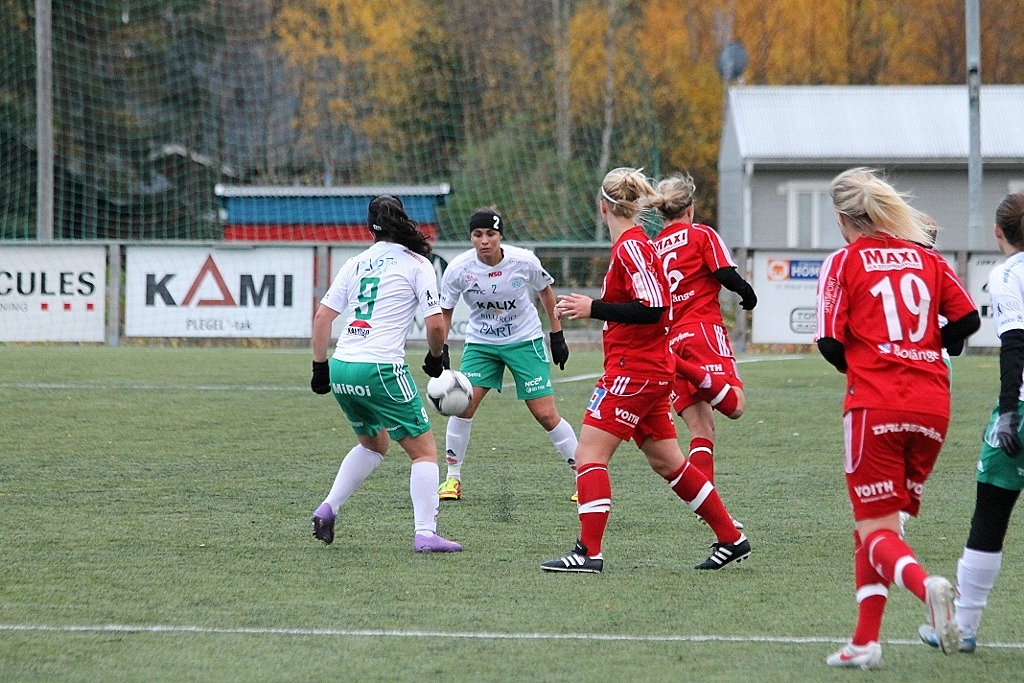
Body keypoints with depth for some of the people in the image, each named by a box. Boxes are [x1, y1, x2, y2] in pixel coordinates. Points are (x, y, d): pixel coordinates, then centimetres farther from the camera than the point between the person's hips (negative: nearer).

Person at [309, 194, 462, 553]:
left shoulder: (356, 264, 14)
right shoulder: (416, 264, 0)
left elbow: (322, 316, 11)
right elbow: (435, 324, -6)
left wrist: (320, 366, 17)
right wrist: (436, 356, 12)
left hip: (341, 369, 6)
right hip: (381, 370, -6)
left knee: (373, 443, 28)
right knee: (424, 449, 3)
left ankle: (328, 508, 17)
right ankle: (425, 533, -8)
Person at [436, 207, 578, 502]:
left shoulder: (525, 261, -18)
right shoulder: (458, 269, -17)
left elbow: (545, 291, 2)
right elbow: (444, 310, -3)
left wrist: (557, 335, 5)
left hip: (525, 341, -1)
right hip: (480, 342, 1)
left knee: (546, 414, -6)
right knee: (463, 404, -14)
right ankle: (452, 478, 2)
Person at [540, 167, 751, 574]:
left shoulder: (631, 247, -15)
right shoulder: (631, 245, 14)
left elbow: (651, 309, -23)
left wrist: (594, 308, -20)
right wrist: (583, 308, 15)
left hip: (634, 371, -10)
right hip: (649, 372, 10)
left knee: (589, 453, -10)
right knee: (666, 461, 15)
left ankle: (588, 552, -14)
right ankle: (731, 538, 20)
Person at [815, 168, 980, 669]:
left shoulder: (843, 262, 1)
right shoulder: (926, 257, 12)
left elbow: (830, 342, -5)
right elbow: (967, 318, 6)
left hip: (875, 404, -5)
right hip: (932, 406, 5)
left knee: (875, 530, -1)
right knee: (879, 524, 16)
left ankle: (925, 585, -32)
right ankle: (865, 642, 11)